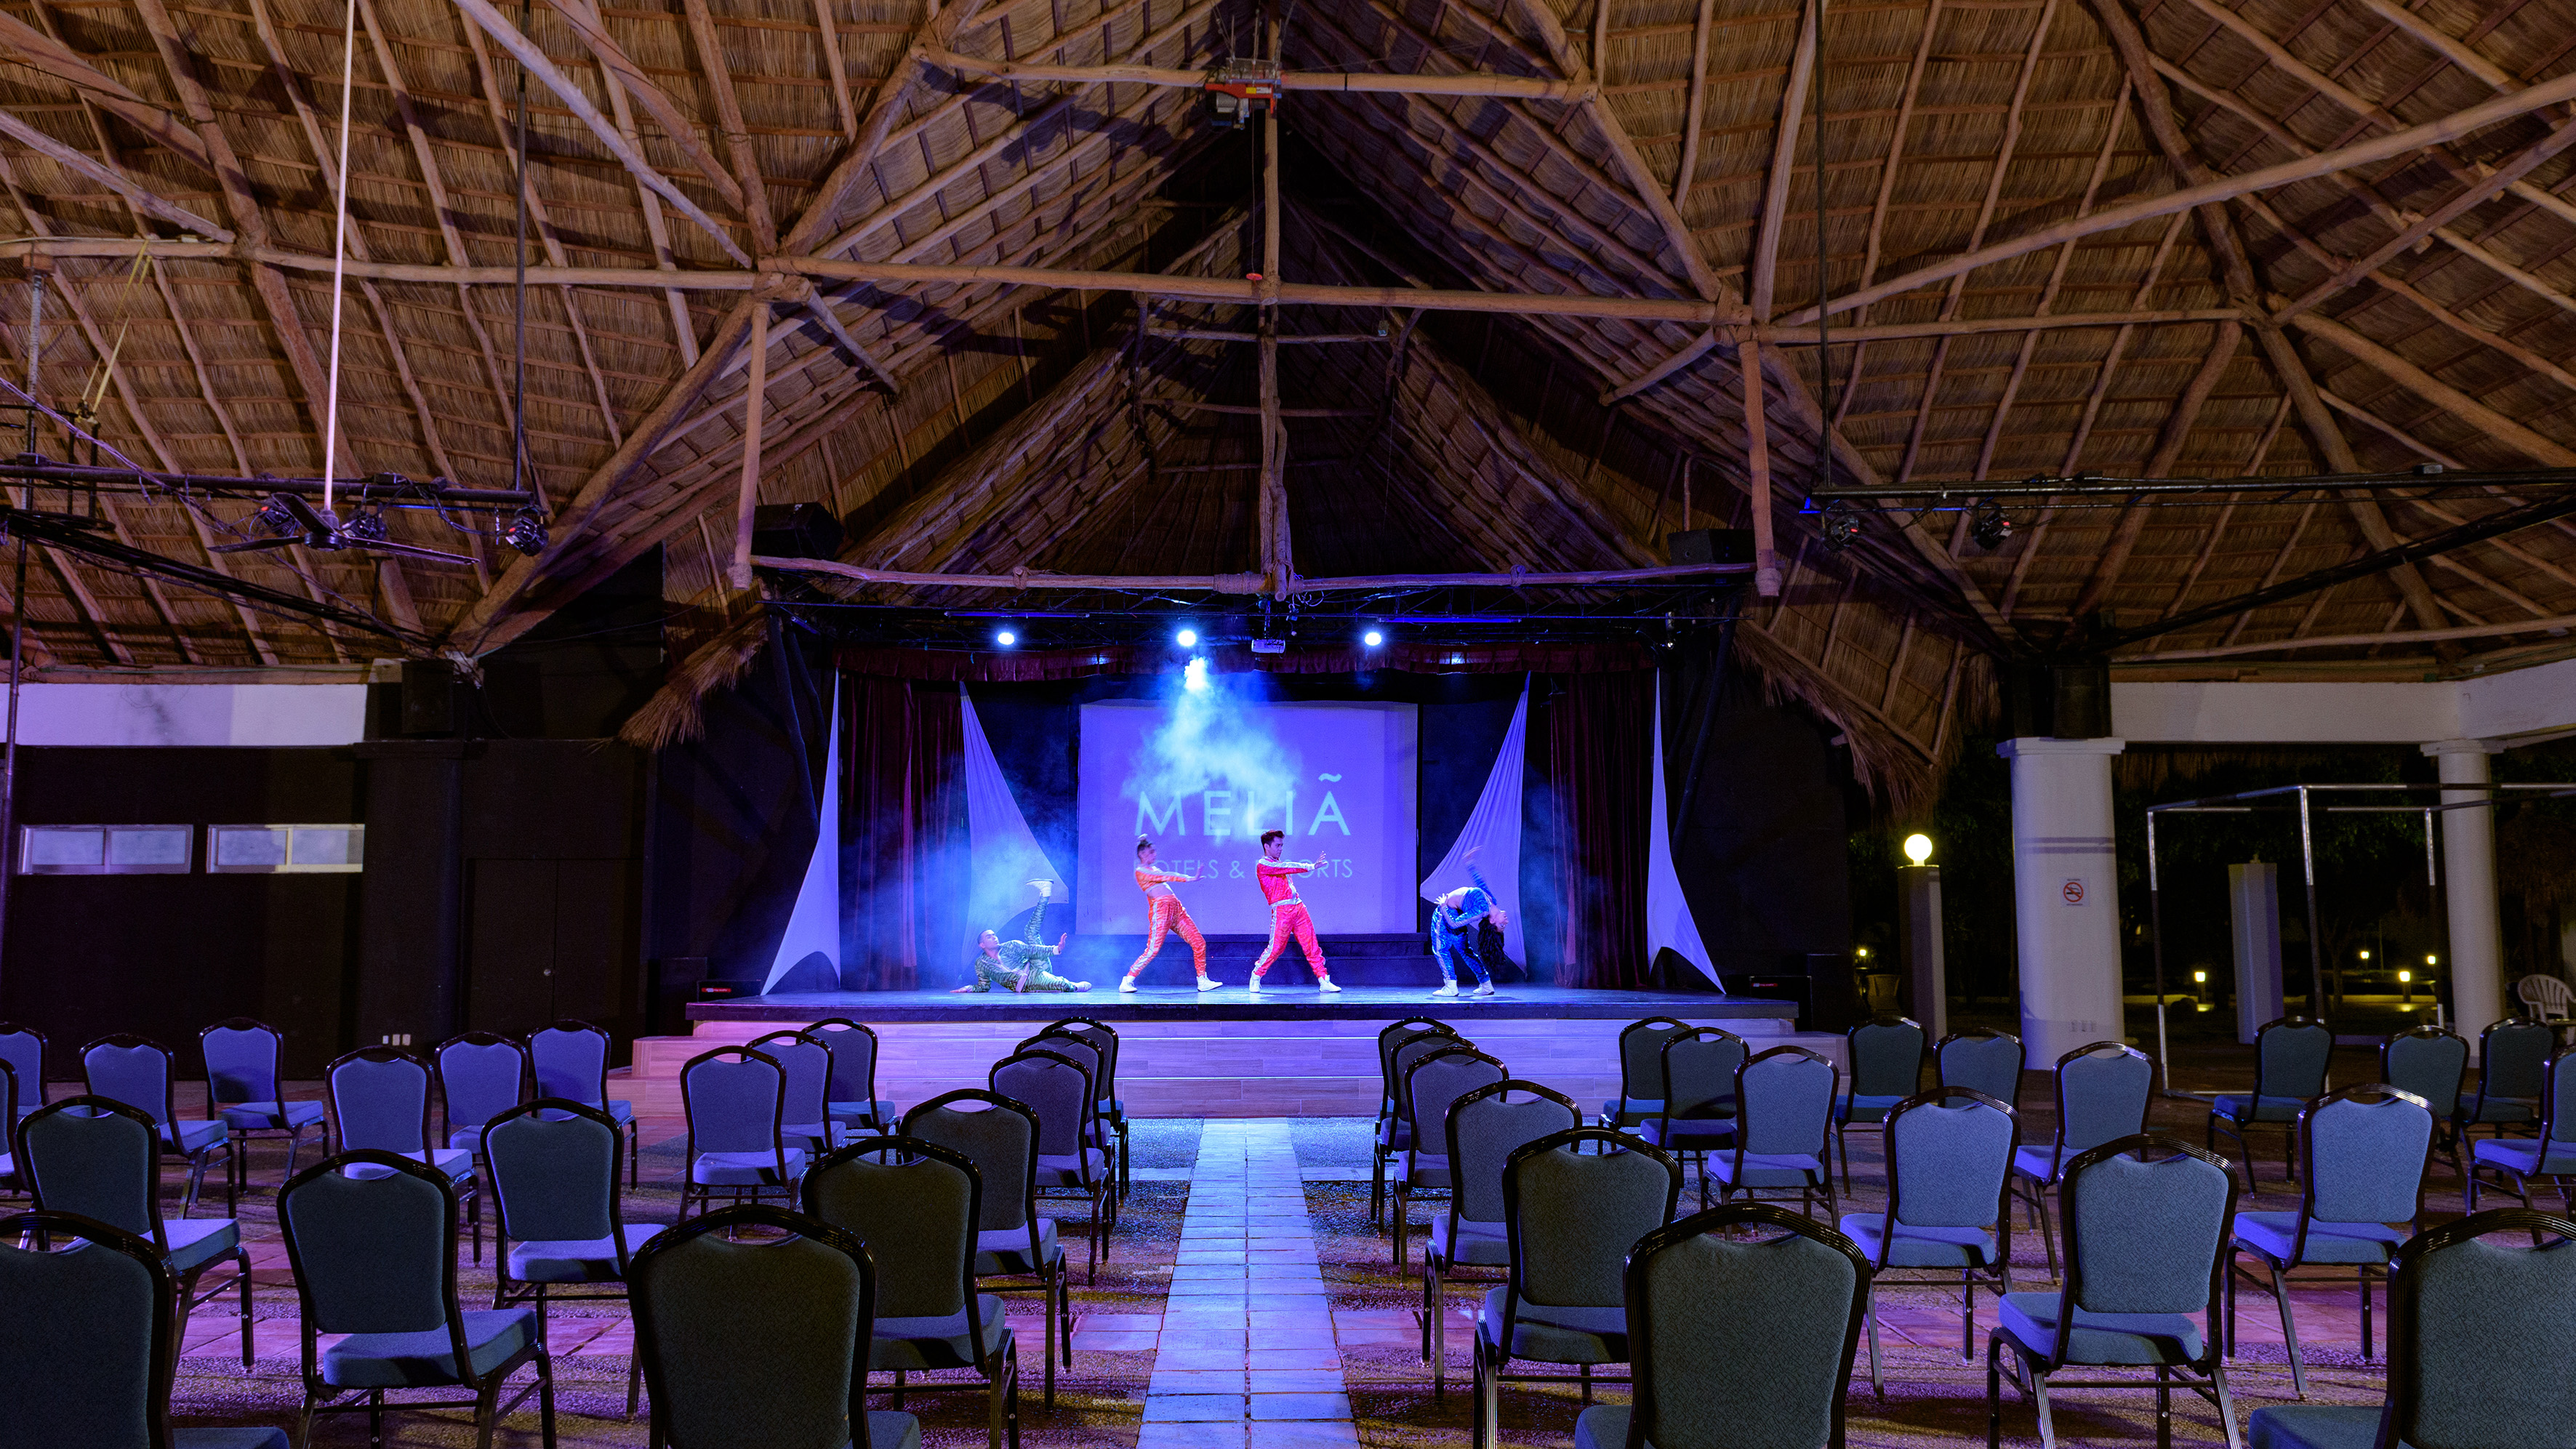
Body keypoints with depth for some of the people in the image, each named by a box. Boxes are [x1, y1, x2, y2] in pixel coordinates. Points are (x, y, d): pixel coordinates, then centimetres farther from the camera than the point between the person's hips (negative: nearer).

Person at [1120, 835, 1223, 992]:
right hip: (1161, 908, -9)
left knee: (1199, 943, 3)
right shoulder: (1141, 871, -3)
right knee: (1153, 950, -15)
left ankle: (1203, 981, 10)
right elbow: (1165, 877, -11)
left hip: (1176, 908, 9)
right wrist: (1189, 878, -14)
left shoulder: (1152, 870, 26)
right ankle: (1126, 982, -7)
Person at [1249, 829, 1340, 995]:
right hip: (1281, 909, -7)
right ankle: (1256, 978, 11)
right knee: (1276, 947, -8)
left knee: (1311, 945, 2)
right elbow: (1287, 867, -13)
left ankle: (1324, 981, 1)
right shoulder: (1262, 865, -3)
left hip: (1298, 906, 8)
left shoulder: (1279, 864, 25)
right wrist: (1311, 866, -17)